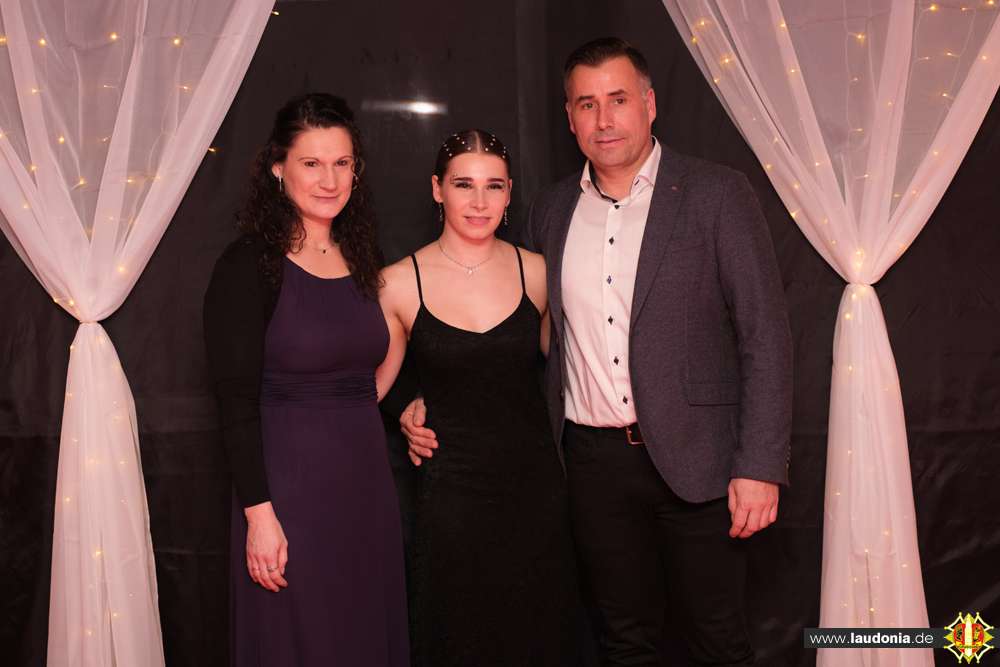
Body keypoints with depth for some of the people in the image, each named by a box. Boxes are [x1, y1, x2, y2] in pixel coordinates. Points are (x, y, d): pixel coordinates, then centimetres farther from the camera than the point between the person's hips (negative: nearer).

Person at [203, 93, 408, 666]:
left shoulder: (359, 258, 10)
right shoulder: (249, 264, -10)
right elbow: (238, 402, -13)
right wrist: (259, 513, -16)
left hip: (368, 477, 6)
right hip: (292, 483, -6)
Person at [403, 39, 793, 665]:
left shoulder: (717, 194, -5)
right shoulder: (552, 210, 8)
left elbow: (766, 335, -7)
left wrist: (760, 466, -14)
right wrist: (434, 403, 3)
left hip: (692, 457, -3)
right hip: (594, 461, 4)